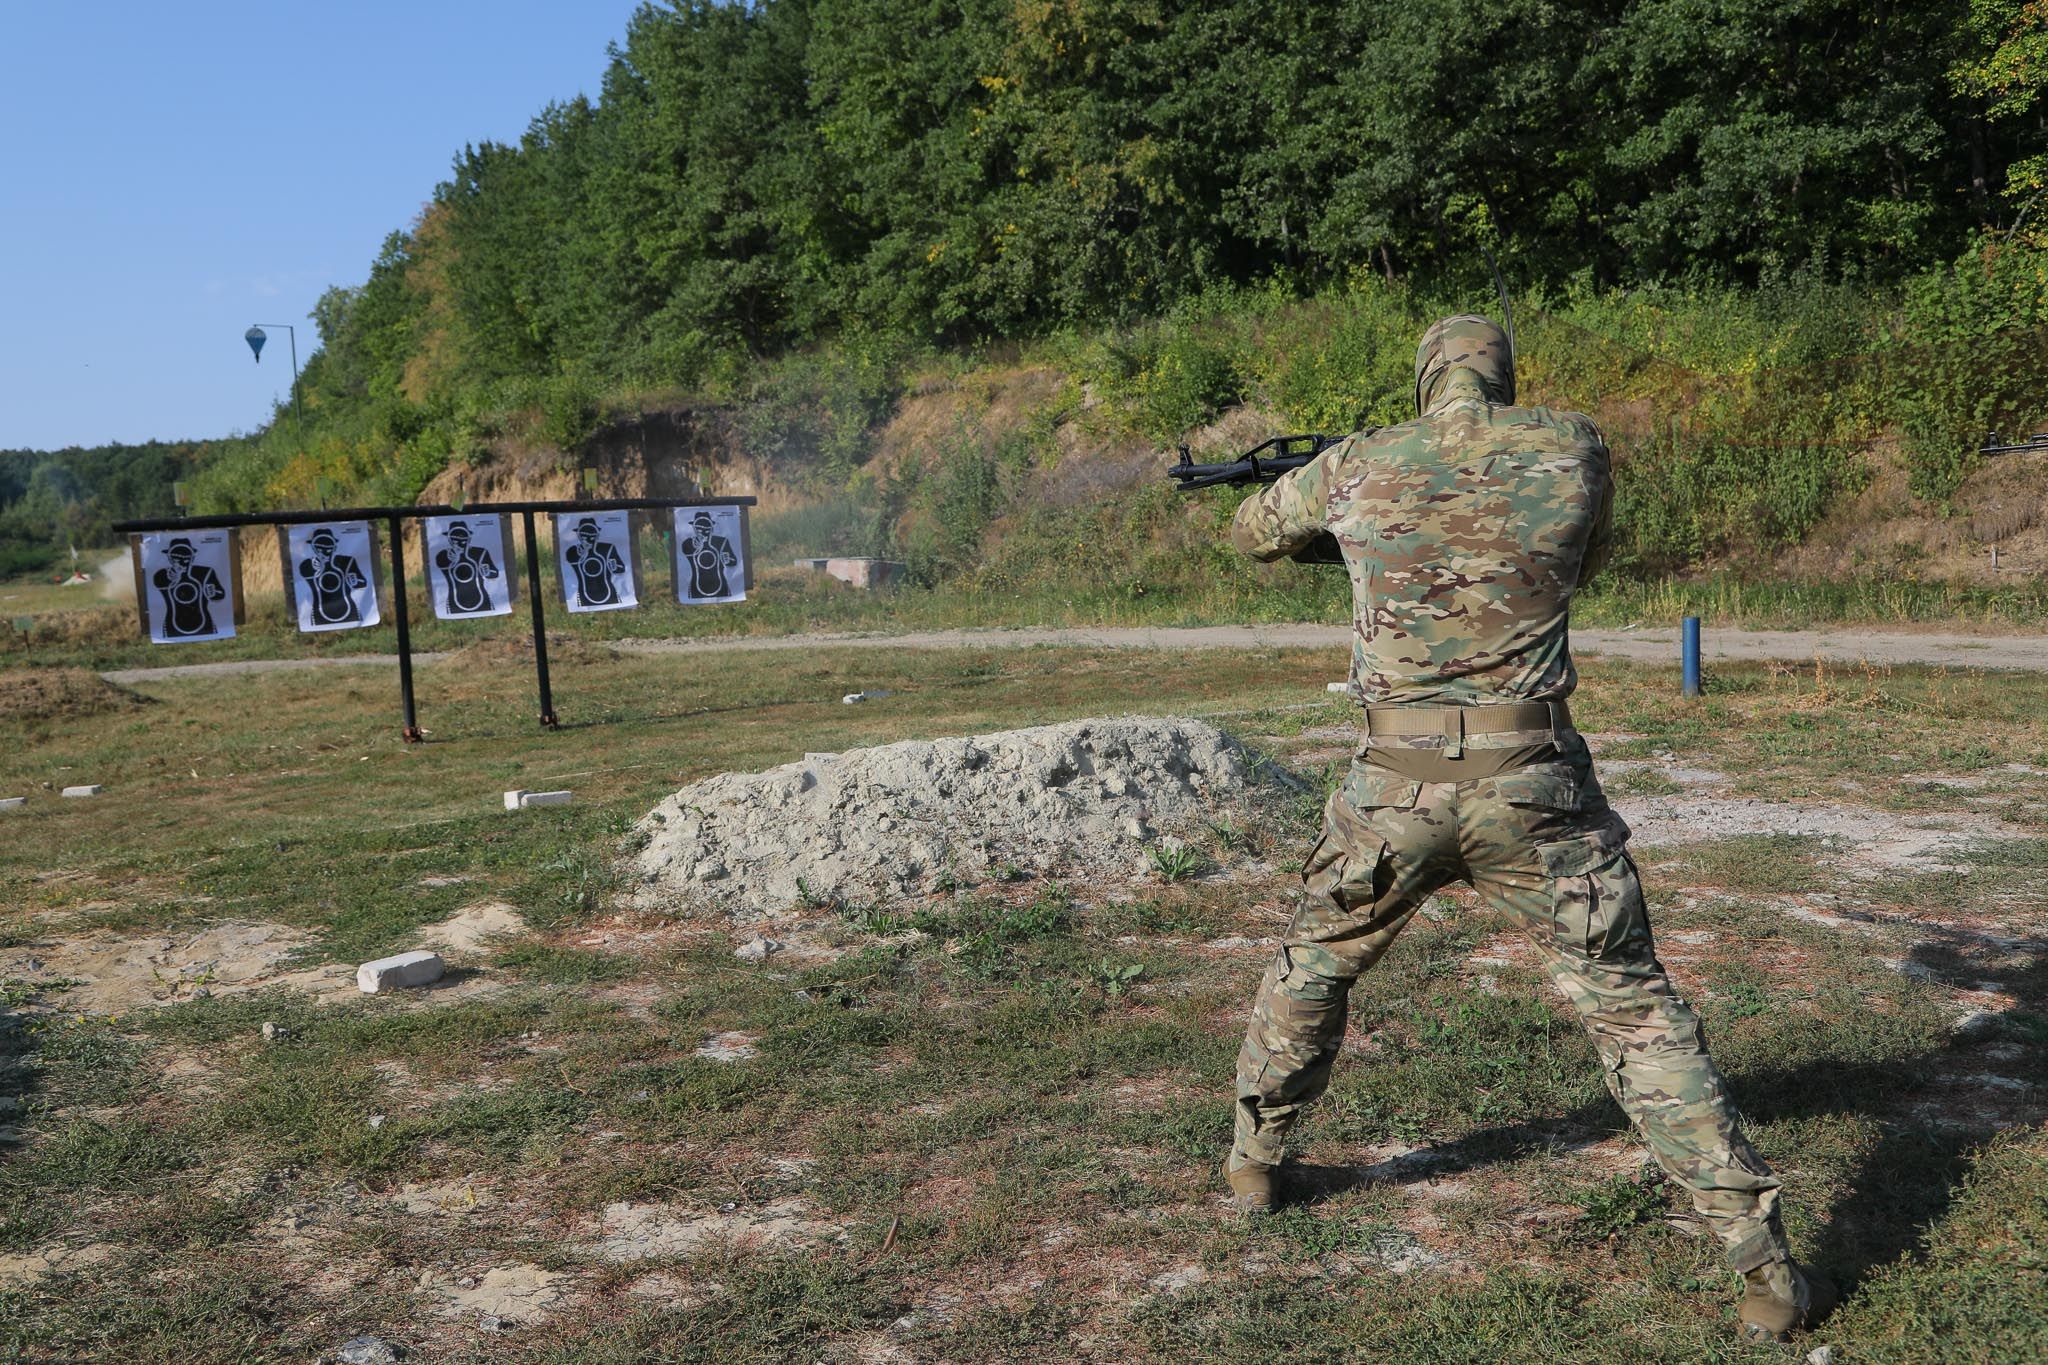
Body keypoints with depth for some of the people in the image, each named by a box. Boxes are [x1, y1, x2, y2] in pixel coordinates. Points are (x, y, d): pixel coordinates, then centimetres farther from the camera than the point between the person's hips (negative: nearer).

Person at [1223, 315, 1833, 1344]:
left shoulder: (1359, 464, 1)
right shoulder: (1573, 450, 0)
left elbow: (1253, 533, 20)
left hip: (1395, 792, 1)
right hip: (1535, 792, 0)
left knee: (1314, 966, 24)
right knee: (1633, 1009, 8)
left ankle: (1254, 1162, 39)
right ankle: (1765, 1272, 9)